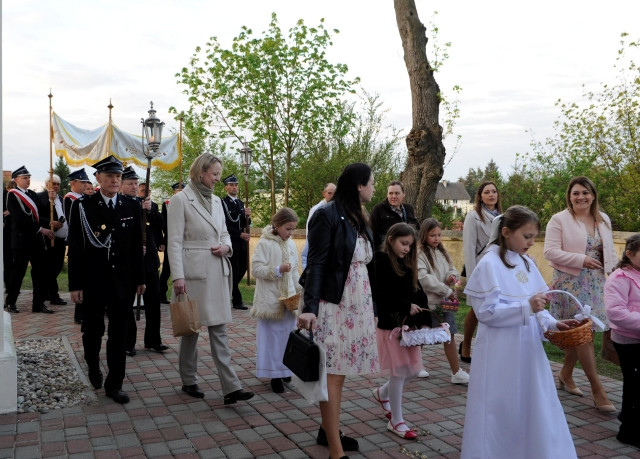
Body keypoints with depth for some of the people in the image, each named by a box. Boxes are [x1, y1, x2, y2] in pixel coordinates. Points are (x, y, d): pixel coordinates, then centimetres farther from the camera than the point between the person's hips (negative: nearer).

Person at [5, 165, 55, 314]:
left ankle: (38, 304, 11)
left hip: (37, 239, 6)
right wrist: (41, 229, -19)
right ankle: (10, 302, 19)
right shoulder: (12, 195, -6)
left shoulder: (32, 194, 14)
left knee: (40, 271, 6)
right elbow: (21, 218, -16)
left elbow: (38, 215, 12)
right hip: (22, 239, -6)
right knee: (18, 272, 3)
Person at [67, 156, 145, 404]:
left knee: (119, 334, 5)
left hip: (122, 281, 2)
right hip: (93, 281, -1)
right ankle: (93, 366, 43)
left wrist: (139, 278, 8)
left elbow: (137, 246, 7)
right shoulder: (83, 206, -3)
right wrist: (75, 284, -8)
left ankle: (114, 384, 15)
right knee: (93, 329, 14)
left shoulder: (131, 207, 4)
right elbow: (75, 248, -5)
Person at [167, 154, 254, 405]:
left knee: (219, 328, 3)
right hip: (194, 272, -5)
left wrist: (226, 246, -2)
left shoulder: (216, 201, 13)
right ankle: (188, 381, 26)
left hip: (218, 272, 6)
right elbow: (174, 242, -10)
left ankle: (231, 387, 2)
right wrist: (178, 276, -17)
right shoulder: (181, 200, -6)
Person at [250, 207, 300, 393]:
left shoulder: (291, 245, 9)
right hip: (270, 300, -6)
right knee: (271, 337, 1)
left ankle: (284, 369, 25)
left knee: (288, 335, 10)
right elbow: (256, 269, -14)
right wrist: (278, 270, -22)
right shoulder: (265, 243, -10)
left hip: (288, 299, 6)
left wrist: (299, 291, 11)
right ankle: (274, 374, 11)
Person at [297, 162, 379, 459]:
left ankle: (327, 431, 25)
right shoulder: (327, 215, -11)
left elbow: (366, 264, 14)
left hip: (357, 305, 8)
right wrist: (309, 307, -24)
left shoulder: (359, 218, 12)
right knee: (332, 373, -4)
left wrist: (372, 307, 15)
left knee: (339, 370, 12)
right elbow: (316, 264, -15)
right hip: (333, 304, -7)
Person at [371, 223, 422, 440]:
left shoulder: (407, 263, 11)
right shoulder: (381, 261, -12)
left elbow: (413, 292, 10)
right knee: (399, 372, 0)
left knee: (414, 369, 13)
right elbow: (382, 295, -20)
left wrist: (417, 310, -6)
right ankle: (396, 421, 16)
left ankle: (382, 393, 39)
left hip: (408, 323, 7)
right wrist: (407, 307, -20)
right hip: (390, 324, -7)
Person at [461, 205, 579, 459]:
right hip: (501, 354, -7)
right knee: (501, 412, 5)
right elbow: (486, 312, -19)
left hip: (528, 350, 7)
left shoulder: (527, 263, 8)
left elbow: (534, 307, 15)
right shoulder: (489, 265, -14)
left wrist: (552, 323, -2)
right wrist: (527, 307, -26)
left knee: (534, 407, 15)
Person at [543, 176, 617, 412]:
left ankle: (566, 374, 31)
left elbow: (609, 252, 18)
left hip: (595, 284, 6)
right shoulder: (559, 220, -7)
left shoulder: (604, 220, 11)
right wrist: (581, 260, -19)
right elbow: (550, 251, -13)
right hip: (570, 283, -6)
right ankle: (597, 390, -1)